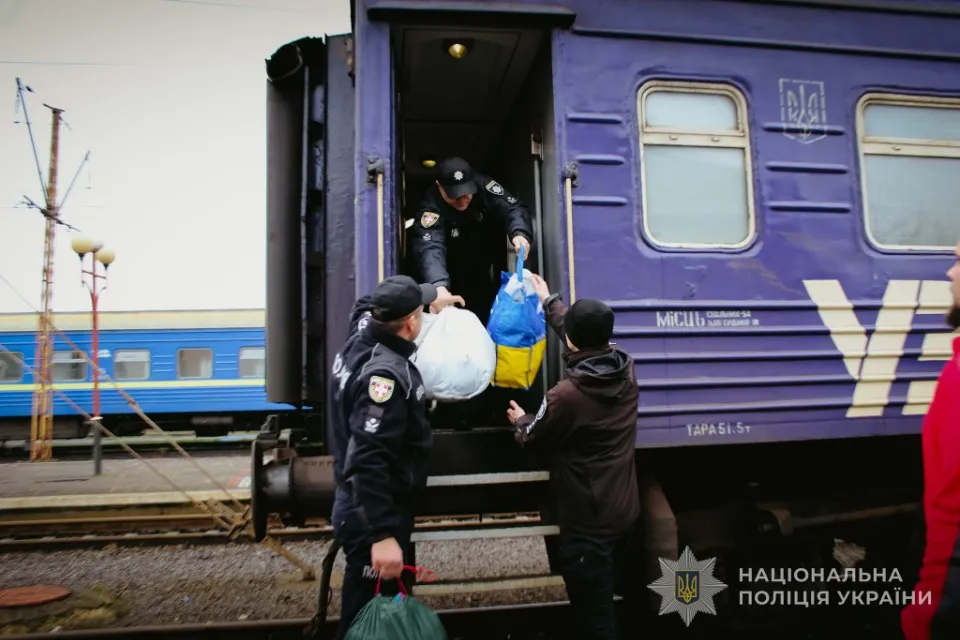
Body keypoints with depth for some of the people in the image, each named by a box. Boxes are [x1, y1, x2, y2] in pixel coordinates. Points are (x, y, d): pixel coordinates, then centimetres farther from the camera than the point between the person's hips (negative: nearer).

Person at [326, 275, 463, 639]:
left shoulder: (360, 338, 0)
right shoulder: (385, 374, -28)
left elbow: (369, 304, 25)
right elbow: (368, 461, -33)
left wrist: (431, 295, 34)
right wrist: (382, 534, -33)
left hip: (363, 506, 10)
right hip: (372, 515, -10)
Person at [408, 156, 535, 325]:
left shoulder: (483, 185, -20)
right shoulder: (430, 208, -30)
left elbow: (512, 209, -27)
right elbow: (430, 249, -45)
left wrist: (519, 233, -52)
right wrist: (439, 286, -65)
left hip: (487, 279, 3)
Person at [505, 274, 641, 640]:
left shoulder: (567, 396, -25)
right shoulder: (626, 370, -5)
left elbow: (534, 440, -7)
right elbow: (589, 337, 14)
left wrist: (520, 421, 17)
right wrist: (549, 301, 26)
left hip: (588, 524, -7)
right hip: (624, 513, 8)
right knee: (603, 606, 26)